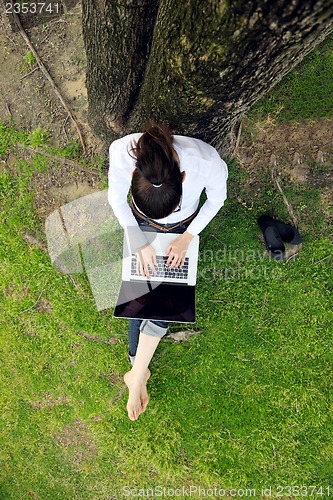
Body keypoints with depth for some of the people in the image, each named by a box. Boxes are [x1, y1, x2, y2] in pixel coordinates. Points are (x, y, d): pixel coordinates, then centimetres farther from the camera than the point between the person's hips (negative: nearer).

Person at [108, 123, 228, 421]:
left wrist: (187, 237, -16)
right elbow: (116, 199, -14)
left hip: (184, 229, 0)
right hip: (141, 226, 1)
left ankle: (136, 375, 12)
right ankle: (141, 370, 22)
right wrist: (140, 243, -18)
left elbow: (217, 199, -13)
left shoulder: (209, 163, -38)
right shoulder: (122, 152, -36)